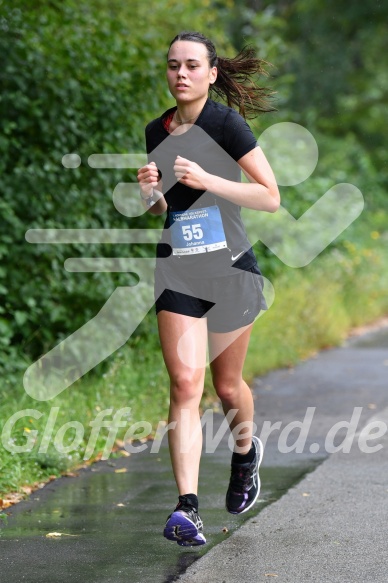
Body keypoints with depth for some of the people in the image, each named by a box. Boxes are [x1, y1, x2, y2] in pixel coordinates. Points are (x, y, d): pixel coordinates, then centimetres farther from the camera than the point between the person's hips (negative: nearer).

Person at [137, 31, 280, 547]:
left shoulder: (226, 124, -10)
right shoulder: (157, 132, 7)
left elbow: (271, 198, -12)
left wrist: (207, 180, -21)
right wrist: (150, 192, -4)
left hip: (231, 268, -3)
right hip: (177, 271, 3)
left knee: (227, 385, 12)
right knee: (185, 383, -12)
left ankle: (246, 452, 45)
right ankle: (187, 507, -19)